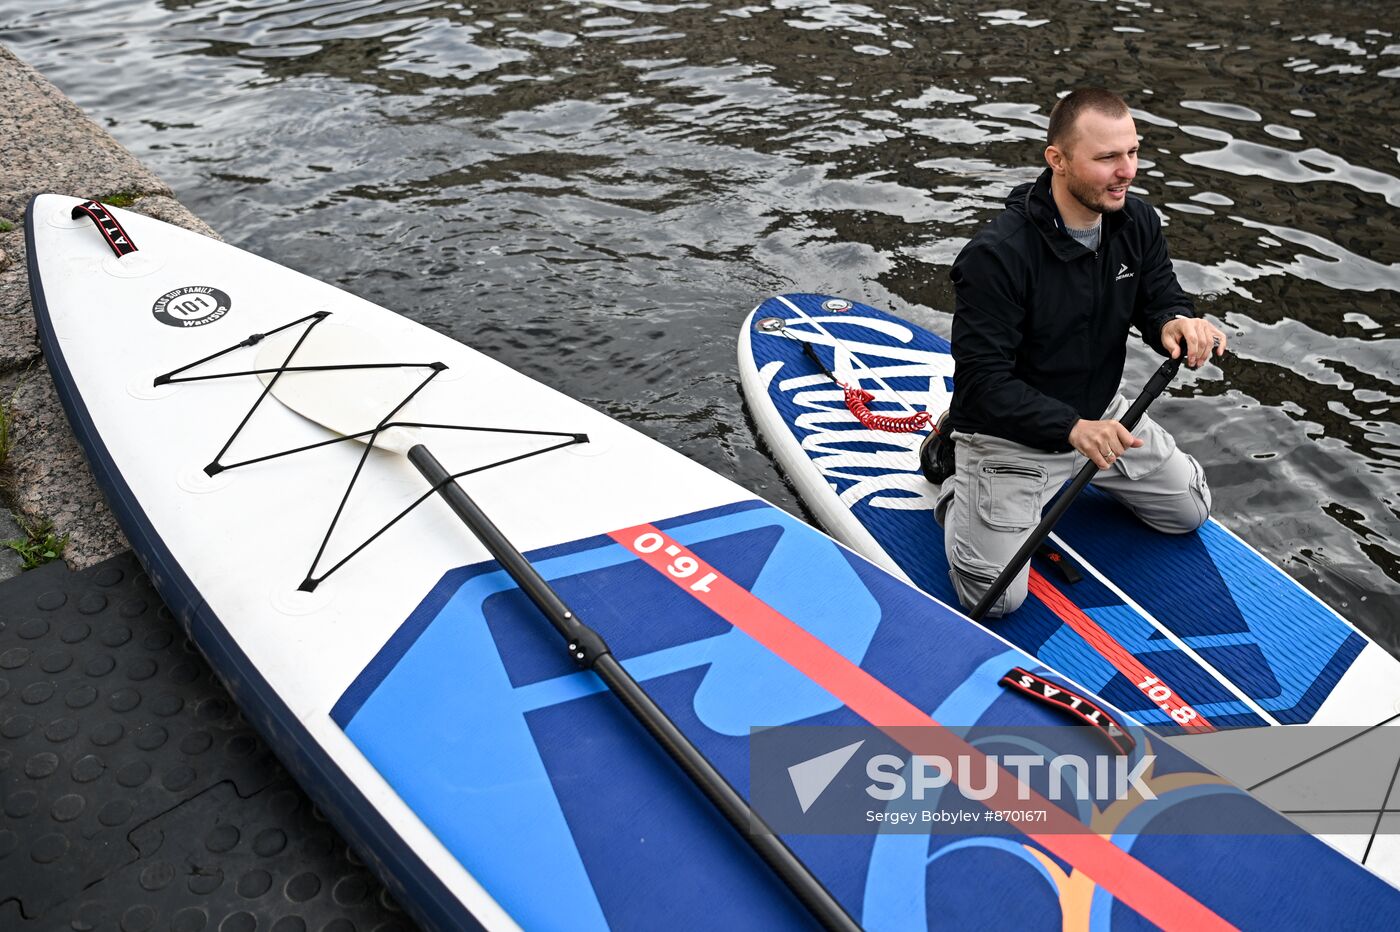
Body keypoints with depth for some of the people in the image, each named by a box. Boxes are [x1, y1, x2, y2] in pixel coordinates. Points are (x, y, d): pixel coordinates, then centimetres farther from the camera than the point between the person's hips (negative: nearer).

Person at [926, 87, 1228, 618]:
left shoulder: (1136, 222, -7)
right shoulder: (996, 254, -30)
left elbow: (1159, 299, 3)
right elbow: (982, 381, -29)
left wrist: (1178, 324, -23)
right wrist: (1072, 429, -40)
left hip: (1099, 414, 7)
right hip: (1011, 433, -7)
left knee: (1192, 513, 19)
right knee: (995, 598, -12)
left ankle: (1067, 475, 29)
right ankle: (958, 480, 14)